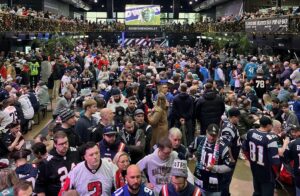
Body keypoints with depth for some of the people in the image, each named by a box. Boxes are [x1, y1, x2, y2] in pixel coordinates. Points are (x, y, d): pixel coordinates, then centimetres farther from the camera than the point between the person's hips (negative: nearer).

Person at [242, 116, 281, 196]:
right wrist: (275, 172, -6)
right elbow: (275, 161, -25)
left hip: (254, 170, 7)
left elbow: (245, 149, 8)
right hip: (267, 174, -6)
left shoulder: (250, 132, -6)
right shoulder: (270, 138, -27)